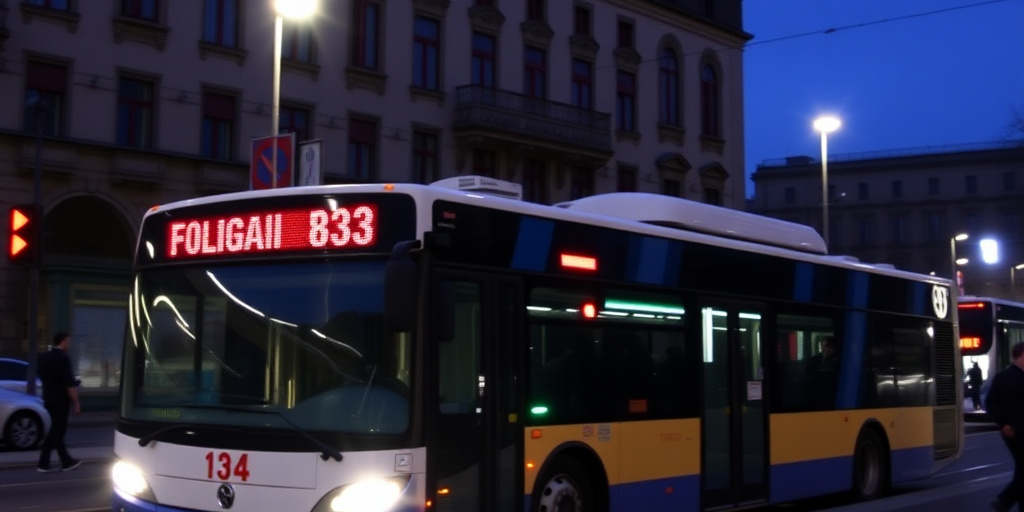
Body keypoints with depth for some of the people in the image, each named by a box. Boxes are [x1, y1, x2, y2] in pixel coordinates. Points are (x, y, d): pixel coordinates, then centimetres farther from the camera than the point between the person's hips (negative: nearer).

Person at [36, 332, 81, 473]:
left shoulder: (44, 358, 9)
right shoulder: (63, 358, -16)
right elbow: (69, 384, -20)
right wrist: (76, 403, -15)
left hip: (48, 399, 9)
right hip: (60, 400, -8)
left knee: (57, 429, 13)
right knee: (57, 430, -3)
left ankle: (66, 461, 19)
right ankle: (43, 463, -4)